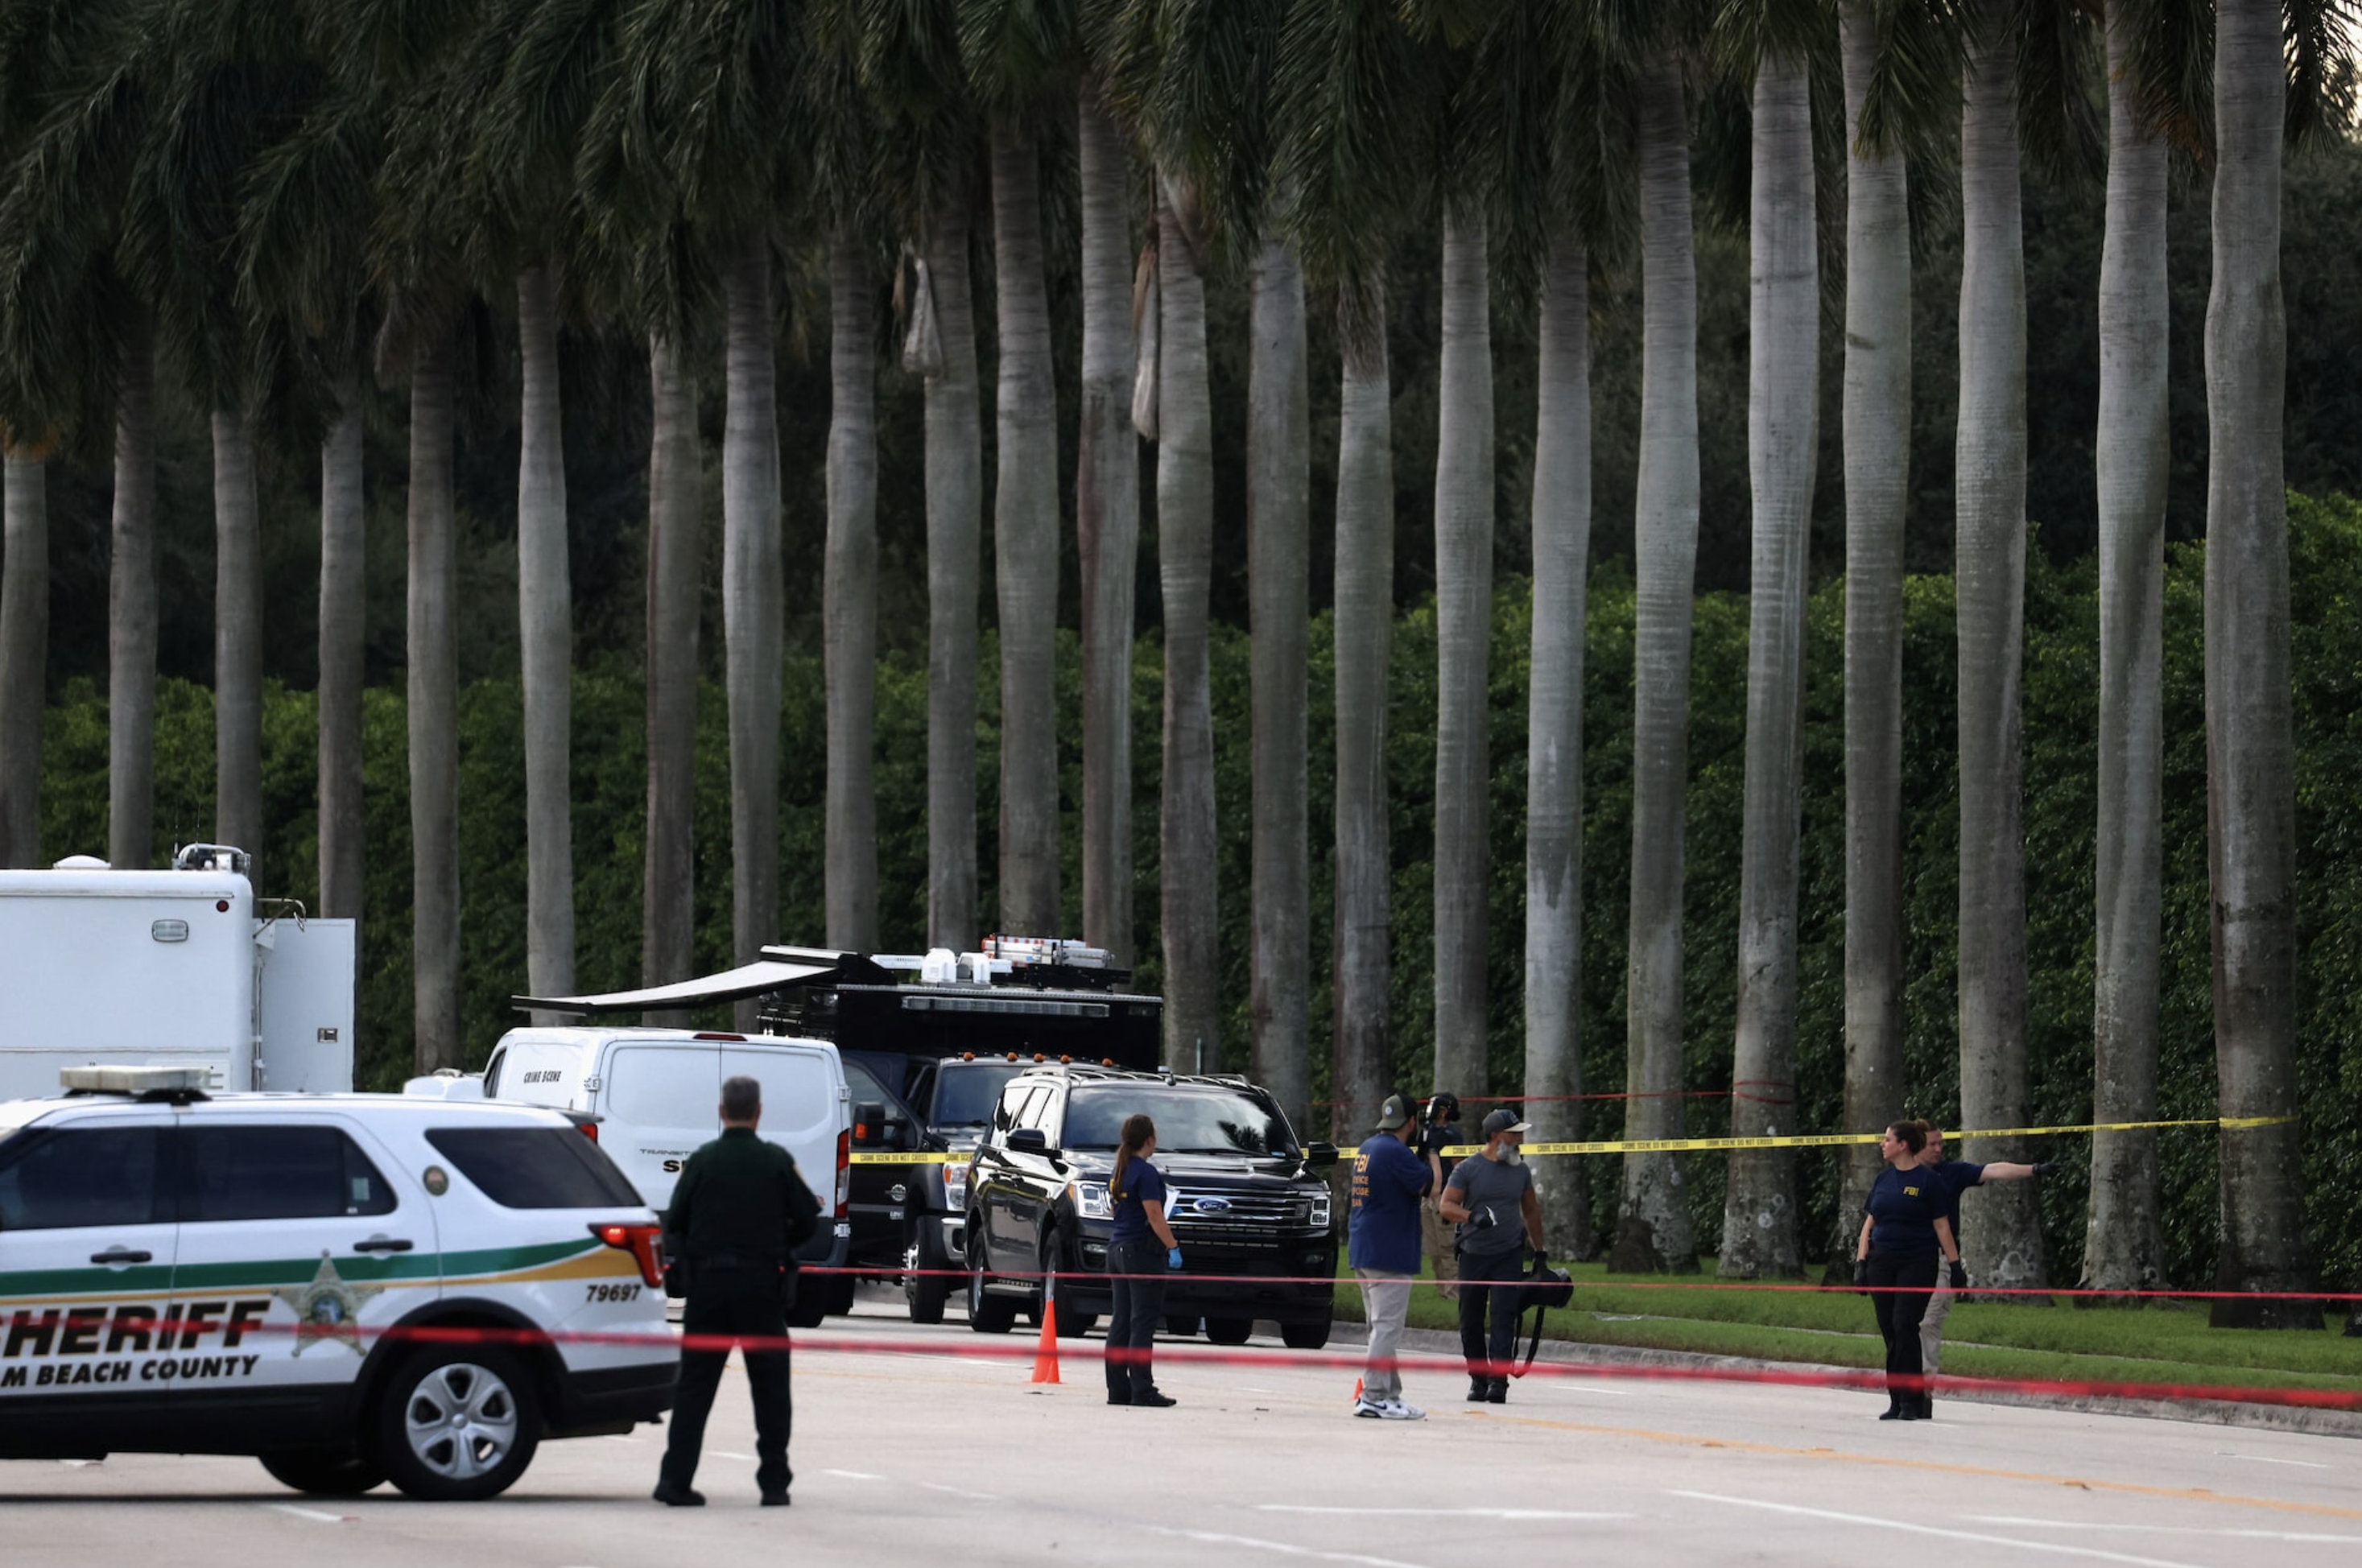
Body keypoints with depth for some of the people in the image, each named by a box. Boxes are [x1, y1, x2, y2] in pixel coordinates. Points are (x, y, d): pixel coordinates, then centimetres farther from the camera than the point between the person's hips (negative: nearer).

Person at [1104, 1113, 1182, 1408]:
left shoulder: (1119, 1173, 13)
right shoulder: (1145, 1173, -13)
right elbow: (1154, 1216, -17)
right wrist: (1173, 1247, -13)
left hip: (1118, 1249, 9)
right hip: (1142, 1251, -9)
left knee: (1120, 1322, 9)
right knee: (1142, 1323, -8)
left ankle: (1117, 1389, 10)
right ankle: (1142, 1390, -10)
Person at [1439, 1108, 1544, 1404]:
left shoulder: (1520, 1171, 11)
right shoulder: (1468, 1169, -1)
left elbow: (1531, 1211, 21)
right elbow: (1447, 1206, -8)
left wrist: (1539, 1251, 20)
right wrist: (1473, 1216, -27)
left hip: (1509, 1256, 1)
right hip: (1473, 1255, -1)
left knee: (1504, 1318, -11)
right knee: (1470, 1321, 4)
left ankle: (1498, 1380, -15)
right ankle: (1478, 1377, 16)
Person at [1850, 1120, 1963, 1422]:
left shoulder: (1927, 1180, -3)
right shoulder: (1883, 1179, 13)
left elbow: (1941, 1225, -2)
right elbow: (1869, 1222, 15)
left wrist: (1955, 1264, -5)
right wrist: (1861, 1262, 7)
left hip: (1917, 1263, -5)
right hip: (1882, 1261, 5)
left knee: (1905, 1326, -13)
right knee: (1889, 1331, 4)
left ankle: (1911, 1401, -9)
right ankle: (1896, 1401, 9)